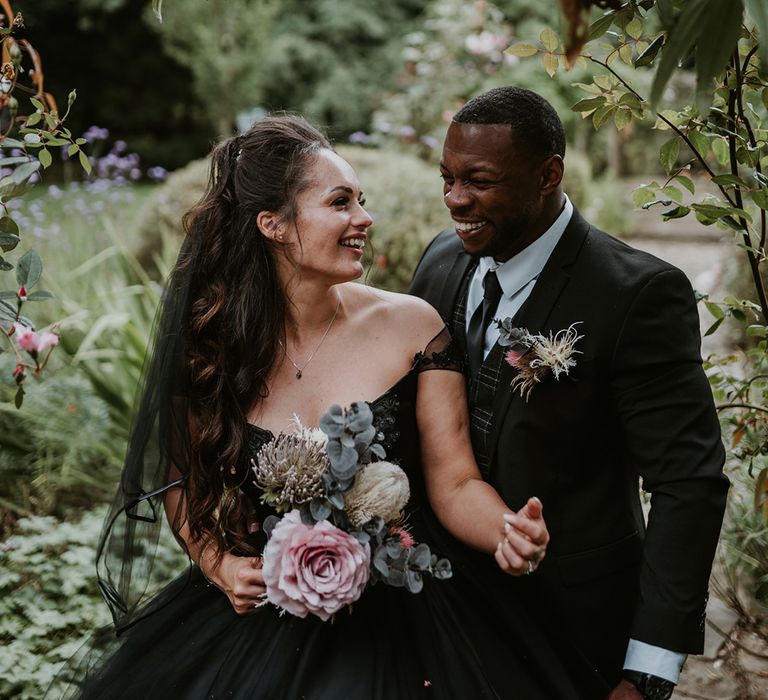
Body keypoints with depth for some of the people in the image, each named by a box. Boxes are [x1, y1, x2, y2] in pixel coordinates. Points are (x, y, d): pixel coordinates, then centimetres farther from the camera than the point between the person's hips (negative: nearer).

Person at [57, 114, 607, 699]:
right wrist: (218, 564, -9)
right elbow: (181, 479, 8)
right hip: (259, 615, 2)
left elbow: (455, 483, -8)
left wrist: (510, 535, -28)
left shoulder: (412, 325, -9)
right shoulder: (213, 347, -6)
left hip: (398, 616, -1)